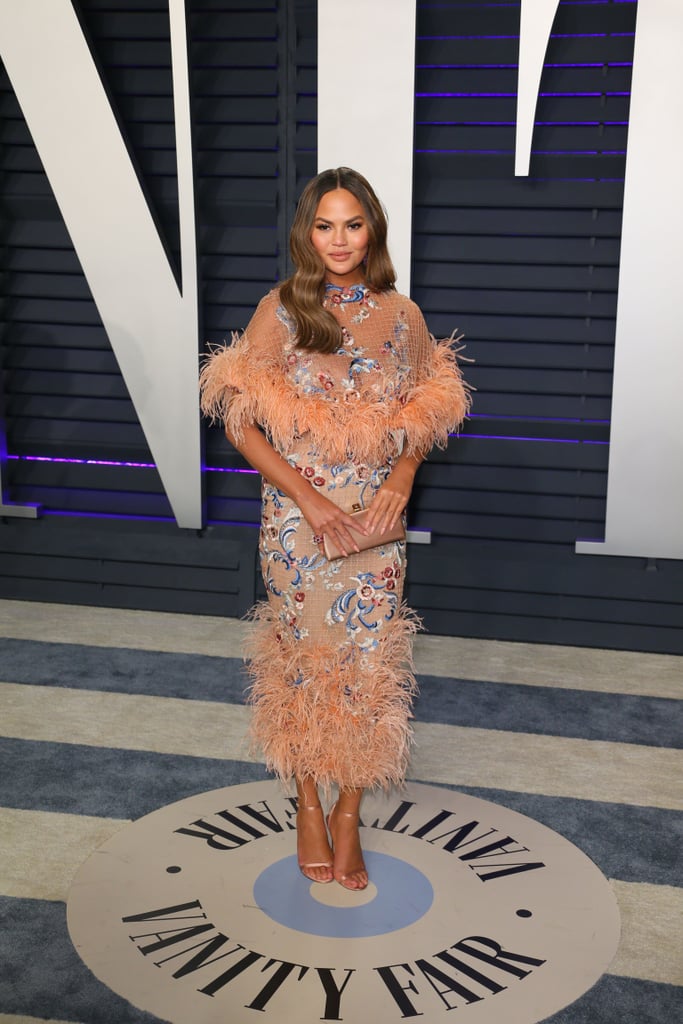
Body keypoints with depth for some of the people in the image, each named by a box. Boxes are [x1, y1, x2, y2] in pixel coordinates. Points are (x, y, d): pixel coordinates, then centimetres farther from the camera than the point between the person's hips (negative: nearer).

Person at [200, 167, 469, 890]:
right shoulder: (280, 310, -7)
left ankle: (348, 815, 24)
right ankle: (309, 804, 30)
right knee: (303, 654, 8)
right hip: (297, 515, -2)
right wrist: (307, 496, -15)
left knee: (367, 660, 5)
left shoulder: (401, 316, 1)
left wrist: (404, 472, -7)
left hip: (375, 516, 2)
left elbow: (428, 406, 12)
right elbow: (240, 421, -8)